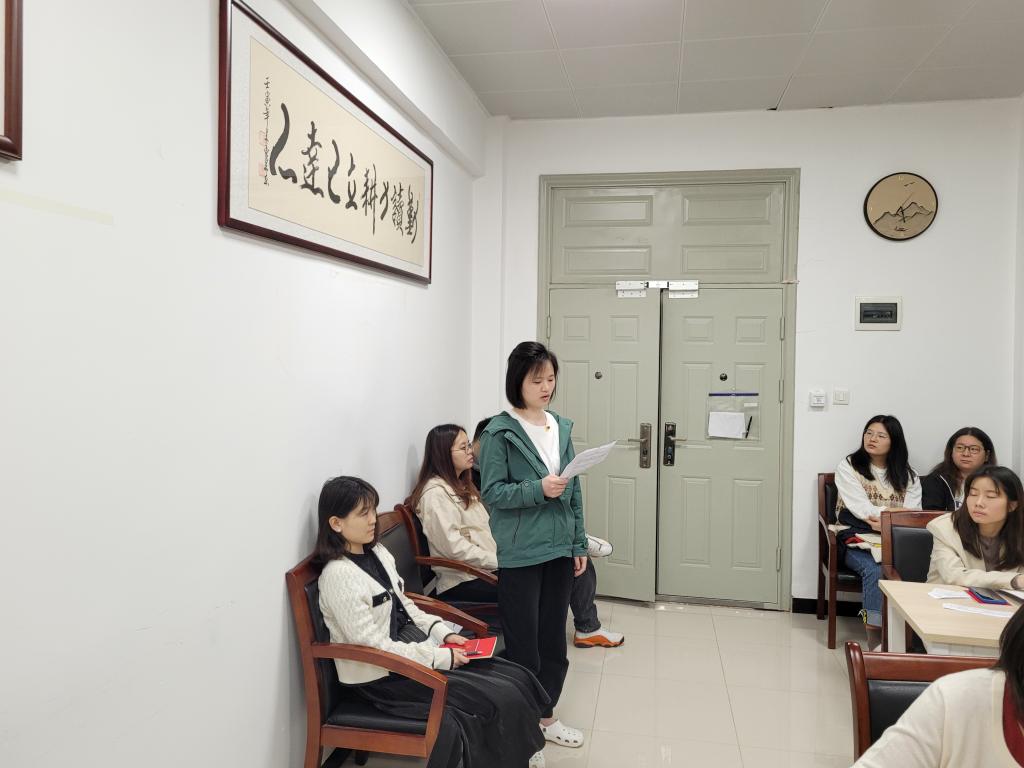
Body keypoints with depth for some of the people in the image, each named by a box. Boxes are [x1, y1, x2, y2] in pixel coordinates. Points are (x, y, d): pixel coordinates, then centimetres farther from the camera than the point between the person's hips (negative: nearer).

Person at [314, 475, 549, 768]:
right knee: (501, 700, -16)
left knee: (517, 680, -4)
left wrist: (443, 634, 0)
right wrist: (441, 657, -19)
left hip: (415, 649, 8)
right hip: (384, 676, -8)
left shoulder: (376, 552, 5)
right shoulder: (339, 576, -21)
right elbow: (374, 647, -22)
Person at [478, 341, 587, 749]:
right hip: (520, 554, -5)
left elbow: (574, 491, 11)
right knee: (523, 643, 4)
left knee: (553, 638, 15)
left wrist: (579, 544, 10)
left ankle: (545, 715, 33)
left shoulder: (562, 427, 8)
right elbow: (492, 492, -11)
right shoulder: (500, 432, -9)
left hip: (559, 549, 6)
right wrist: (538, 489, -24)